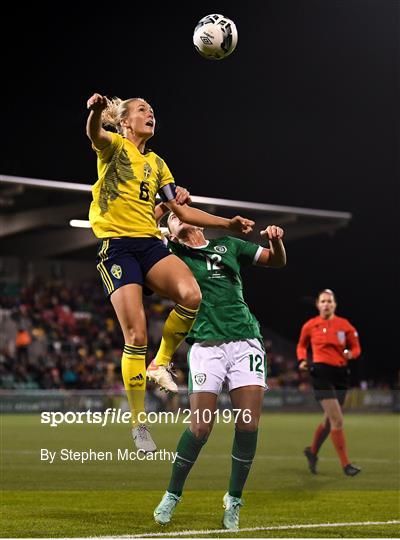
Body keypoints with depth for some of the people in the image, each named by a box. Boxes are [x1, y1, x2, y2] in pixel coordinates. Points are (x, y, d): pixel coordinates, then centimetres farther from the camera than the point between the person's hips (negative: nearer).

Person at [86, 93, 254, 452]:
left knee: (191, 294, -27)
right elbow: (95, 134, -20)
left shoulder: (157, 163, 22)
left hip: (151, 243, 5)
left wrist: (228, 224, 15)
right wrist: (97, 110, -44)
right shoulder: (114, 146, 5)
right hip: (117, 244, -5)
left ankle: (161, 364, -2)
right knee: (136, 335, -14)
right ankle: (138, 423, 0)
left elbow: (182, 210, 24)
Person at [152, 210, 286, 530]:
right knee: (200, 428, -10)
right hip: (206, 346, -2)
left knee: (248, 425, -7)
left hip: (245, 342, 2)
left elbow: (277, 261, 24)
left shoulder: (229, 246, 18)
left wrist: (276, 240, 4)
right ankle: (172, 496, 11)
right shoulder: (173, 254, 11)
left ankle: (234, 500, 10)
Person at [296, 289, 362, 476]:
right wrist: (303, 360, -1)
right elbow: (301, 346, 17)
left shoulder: (344, 325, 4)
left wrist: (351, 354, -11)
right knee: (337, 420, -13)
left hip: (340, 373, 4)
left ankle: (312, 451, 37)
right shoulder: (310, 325, 2)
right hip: (321, 373, -4)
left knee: (330, 420, 11)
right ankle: (345, 464, -9)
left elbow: (356, 347, 11)